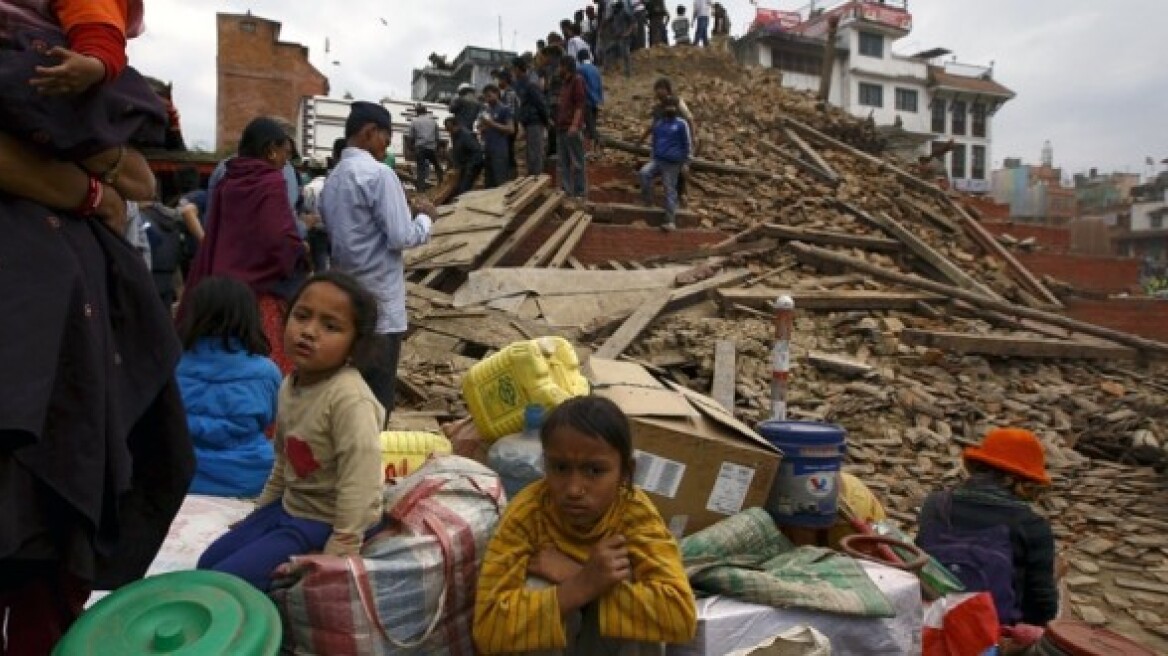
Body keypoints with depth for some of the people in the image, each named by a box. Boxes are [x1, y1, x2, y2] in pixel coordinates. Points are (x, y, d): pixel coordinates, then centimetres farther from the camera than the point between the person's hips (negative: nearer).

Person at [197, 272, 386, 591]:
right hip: (288, 507, 9)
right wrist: (259, 511, 19)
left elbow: (358, 485, -29)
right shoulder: (290, 385, 1)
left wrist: (338, 555, -26)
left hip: (327, 521, -9)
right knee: (207, 564, 15)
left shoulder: (349, 399, -28)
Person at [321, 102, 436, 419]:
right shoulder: (379, 174, -13)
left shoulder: (333, 179, 12)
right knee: (377, 398, 1)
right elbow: (401, 238, -19)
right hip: (380, 303, -8)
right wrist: (424, 215, 2)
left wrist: (407, 212, 17)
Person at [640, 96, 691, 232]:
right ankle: (648, 201, -9)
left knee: (670, 191, -2)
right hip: (657, 160, 4)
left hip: (671, 164, -4)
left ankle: (671, 221, 2)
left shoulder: (681, 124, -4)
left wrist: (685, 163, -4)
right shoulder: (658, 122, 11)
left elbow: (687, 144, -1)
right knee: (644, 173, -24)